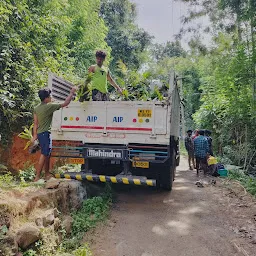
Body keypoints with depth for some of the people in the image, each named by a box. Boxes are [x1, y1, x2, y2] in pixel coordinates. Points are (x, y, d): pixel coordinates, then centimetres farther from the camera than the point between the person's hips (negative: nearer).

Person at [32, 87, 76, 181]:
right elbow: (65, 103, -11)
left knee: (47, 154, 16)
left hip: (40, 133, 9)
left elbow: (35, 123, 10)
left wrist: (35, 135, 12)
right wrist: (72, 93, -1)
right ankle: (37, 177, -6)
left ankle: (47, 174, 24)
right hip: (45, 133, -9)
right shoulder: (49, 106, -13)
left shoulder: (37, 108, 10)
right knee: (44, 155, -6)